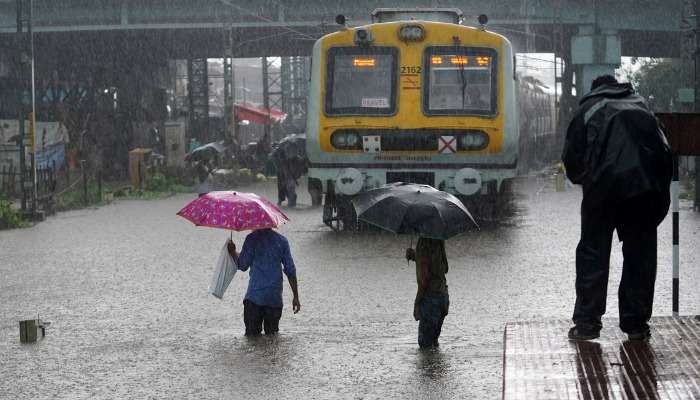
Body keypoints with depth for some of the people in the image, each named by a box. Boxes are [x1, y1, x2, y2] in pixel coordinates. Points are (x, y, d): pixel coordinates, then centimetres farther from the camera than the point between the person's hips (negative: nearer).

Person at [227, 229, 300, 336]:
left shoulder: (252, 239, -4)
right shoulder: (282, 240, 6)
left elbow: (242, 265, -2)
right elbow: (290, 271, 5)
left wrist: (232, 252, 17)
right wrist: (296, 296, 10)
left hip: (254, 295, -3)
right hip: (275, 297, 3)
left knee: (251, 334, 1)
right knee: (272, 333, 8)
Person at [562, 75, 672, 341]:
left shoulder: (589, 109, 18)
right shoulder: (641, 107, 27)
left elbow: (572, 157, 12)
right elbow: (663, 148, 20)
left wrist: (585, 180, 28)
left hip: (606, 182, -2)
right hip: (649, 184, 2)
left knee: (593, 252, 7)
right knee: (641, 253, 11)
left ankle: (587, 322, 5)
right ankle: (636, 323, 13)